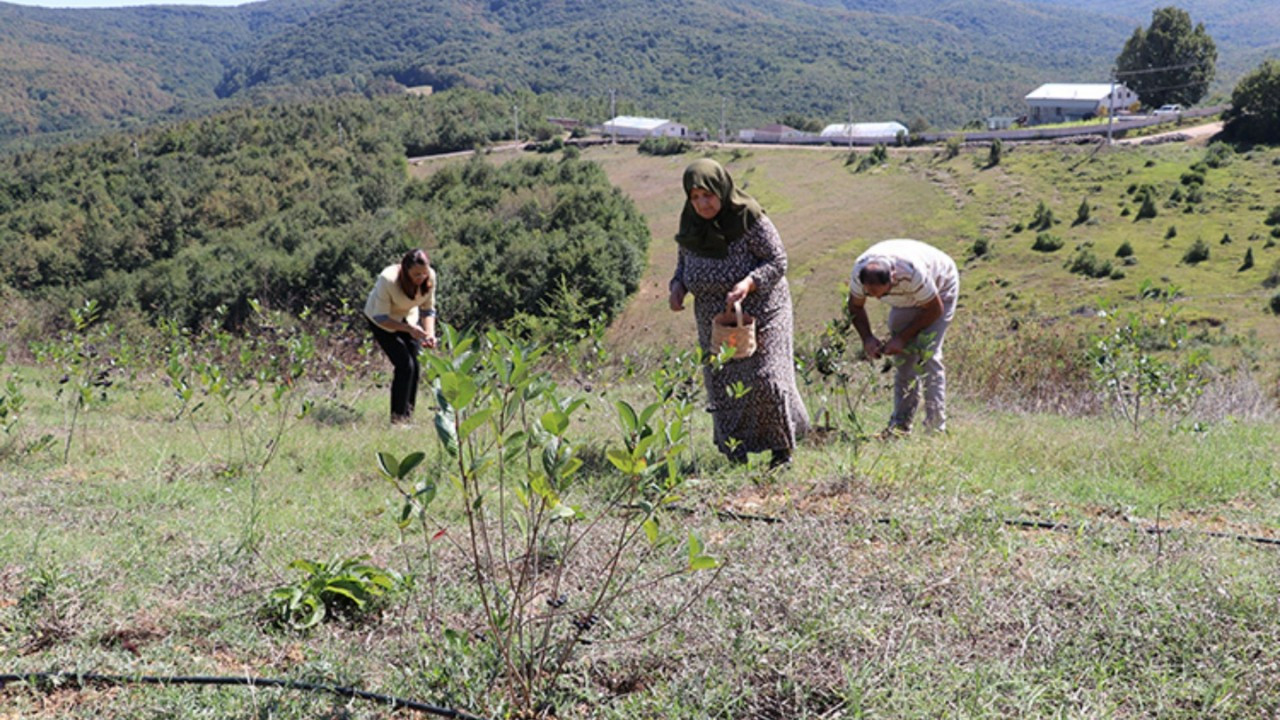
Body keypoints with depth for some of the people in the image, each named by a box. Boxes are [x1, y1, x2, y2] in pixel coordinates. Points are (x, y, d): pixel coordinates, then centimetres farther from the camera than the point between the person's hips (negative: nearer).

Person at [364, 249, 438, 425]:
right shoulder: (388, 280, -37)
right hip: (381, 320, -4)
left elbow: (428, 310, -10)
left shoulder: (430, 277, -24)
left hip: (409, 317, 5)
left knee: (415, 365, -3)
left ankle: (408, 415, 12)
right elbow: (381, 318, -31)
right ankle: (397, 417, -3)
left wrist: (430, 334, -26)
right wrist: (408, 329, -42)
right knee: (405, 365, -15)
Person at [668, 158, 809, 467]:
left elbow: (778, 261, -14)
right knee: (721, 384, 7)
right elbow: (684, 262, 12)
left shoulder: (748, 218, -18)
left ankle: (783, 447, 11)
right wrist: (677, 285, -10)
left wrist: (748, 283, -31)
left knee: (764, 378, -10)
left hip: (759, 314, -5)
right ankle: (735, 453, 24)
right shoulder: (690, 223, -2)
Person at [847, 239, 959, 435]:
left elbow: (934, 309, -25)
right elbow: (855, 306, -7)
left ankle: (936, 425, -16)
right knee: (903, 356, -4)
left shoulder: (913, 272, -42)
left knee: (927, 354, -18)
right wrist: (867, 338, -21)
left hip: (940, 290, -5)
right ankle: (900, 424, -1)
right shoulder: (859, 271, -28)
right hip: (905, 298, 5)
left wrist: (902, 338, -25)